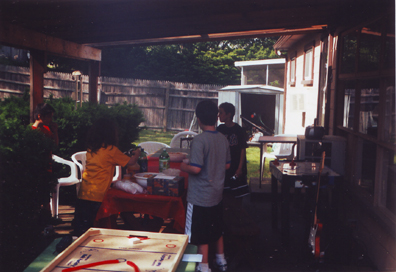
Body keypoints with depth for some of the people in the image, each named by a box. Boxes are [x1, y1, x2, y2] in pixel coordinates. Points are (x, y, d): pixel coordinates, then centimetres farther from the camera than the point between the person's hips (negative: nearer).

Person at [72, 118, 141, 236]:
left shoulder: (90, 148, 8)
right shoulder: (111, 150, -9)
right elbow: (130, 162, 0)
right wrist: (137, 153, 21)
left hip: (83, 194, 6)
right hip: (97, 196, -5)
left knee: (80, 227, 10)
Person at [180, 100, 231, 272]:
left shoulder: (199, 140, -21)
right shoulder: (223, 139, 1)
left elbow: (196, 168, -25)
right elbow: (227, 165, 10)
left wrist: (184, 167, -6)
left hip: (200, 197, -7)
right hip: (217, 194, 7)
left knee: (201, 235, 6)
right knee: (217, 230, 22)